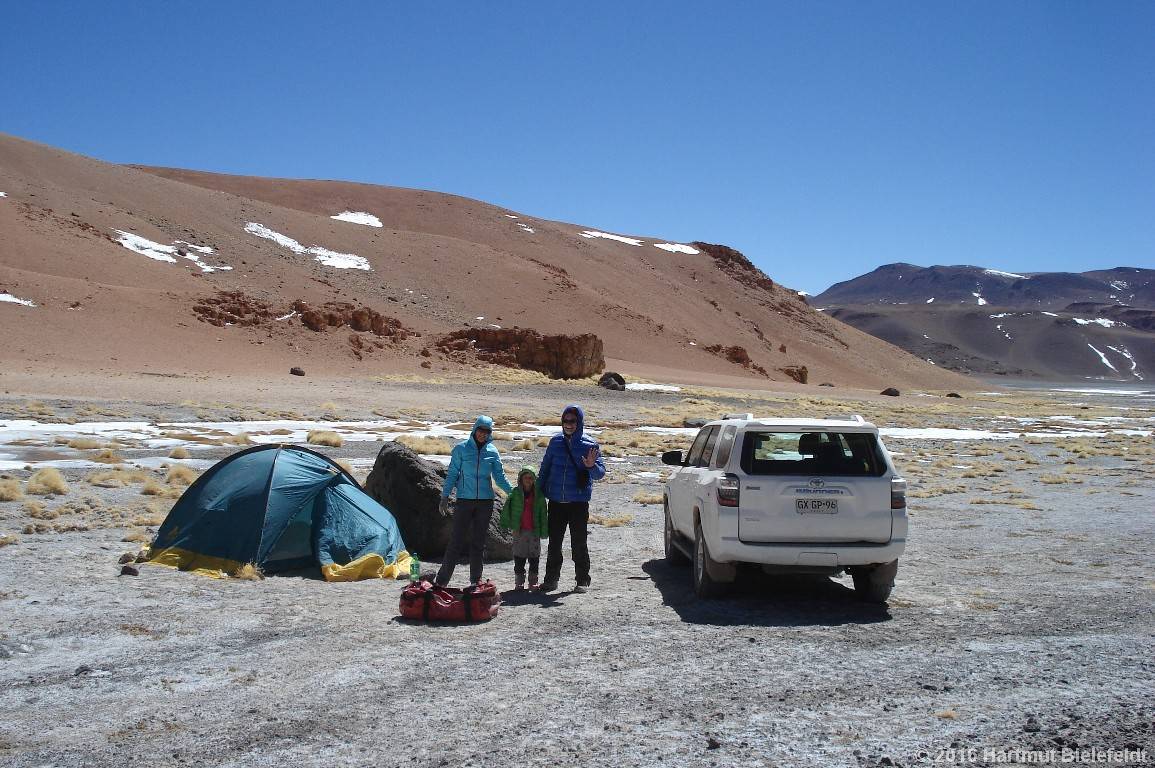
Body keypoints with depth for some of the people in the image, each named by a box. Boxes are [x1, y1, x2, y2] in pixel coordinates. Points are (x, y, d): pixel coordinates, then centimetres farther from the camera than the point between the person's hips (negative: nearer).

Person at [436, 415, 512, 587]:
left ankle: (476, 580, 16)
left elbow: (500, 477, 8)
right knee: (456, 541, -6)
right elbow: (452, 474, 3)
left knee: (479, 542, 8)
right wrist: (444, 497, -2)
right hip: (464, 500, -2)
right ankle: (442, 579, 0)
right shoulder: (461, 448, 0)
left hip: (485, 501, 2)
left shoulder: (492, 452, 6)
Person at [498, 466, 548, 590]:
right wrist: (505, 524, -3)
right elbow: (507, 509, 3)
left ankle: (533, 581, 15)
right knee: (519, 556, 4)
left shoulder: (539, 495, 3)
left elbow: (543, 514, 3)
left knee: (534, 557, 5)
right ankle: (519, 581, 11)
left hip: (534, 530, 1)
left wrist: (544, 531, -1)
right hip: (519, 530, 0)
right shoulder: (515, 493, 2)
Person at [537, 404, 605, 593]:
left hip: (579, 502, -3)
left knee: (579, 543, 2)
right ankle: (551, 579, 18)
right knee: (554, 542, 9)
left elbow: (600, 473, -6)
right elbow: (545, 468, 12)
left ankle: (582, 580, 13)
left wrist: (591, 466, -27)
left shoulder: (590, 444, -3)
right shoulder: (555, 441, 5)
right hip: (556, 501, 3)